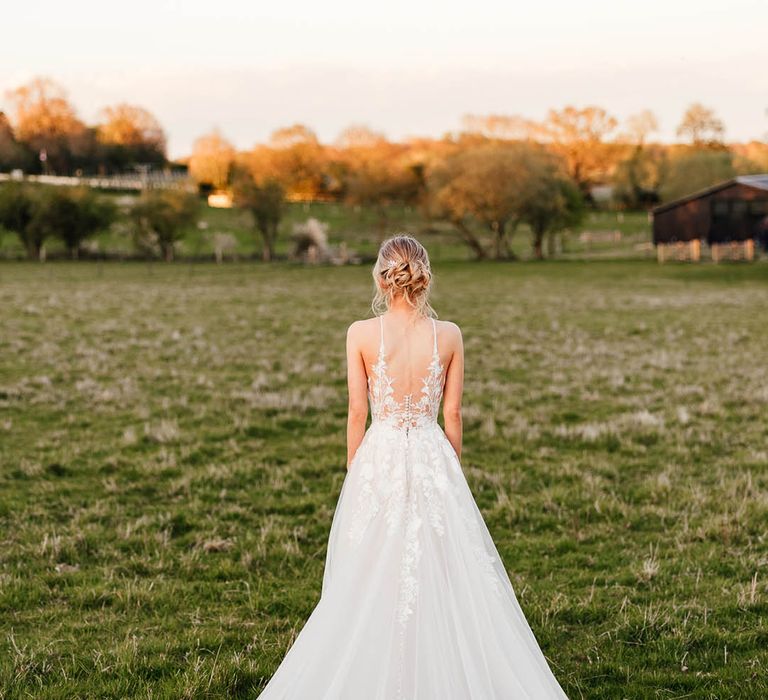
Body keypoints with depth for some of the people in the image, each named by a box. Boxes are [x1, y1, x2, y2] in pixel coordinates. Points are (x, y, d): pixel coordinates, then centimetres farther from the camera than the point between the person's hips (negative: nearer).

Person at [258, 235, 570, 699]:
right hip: (433, 459, 1)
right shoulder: (449, 336, -4)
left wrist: (354, 475, 7)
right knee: (442, 573, 10)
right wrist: (454, 472, 13)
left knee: (372, 582, 10)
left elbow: (357, 413, -5)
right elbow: (453, 414, 1)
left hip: (379, 460, -1)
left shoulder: (361, 334, -8)